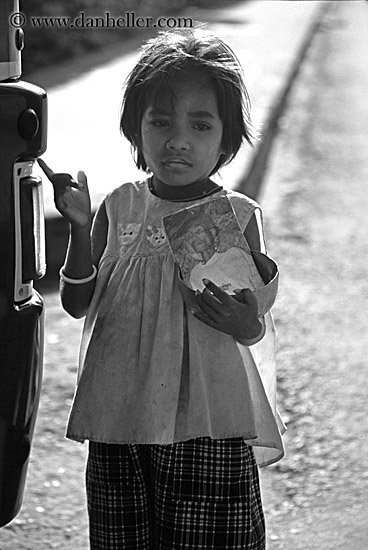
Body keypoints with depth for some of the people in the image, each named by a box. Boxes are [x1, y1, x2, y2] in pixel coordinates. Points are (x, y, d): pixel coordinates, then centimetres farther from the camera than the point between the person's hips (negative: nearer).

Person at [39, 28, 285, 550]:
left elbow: (257, 325, 0)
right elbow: (78, 303, 2)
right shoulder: (120, 207, 2)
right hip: (122, 416, 2)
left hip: (209, 422, -2)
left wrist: (246, 326, -25)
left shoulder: (238, 215, -4)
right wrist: (80, 229, -13)